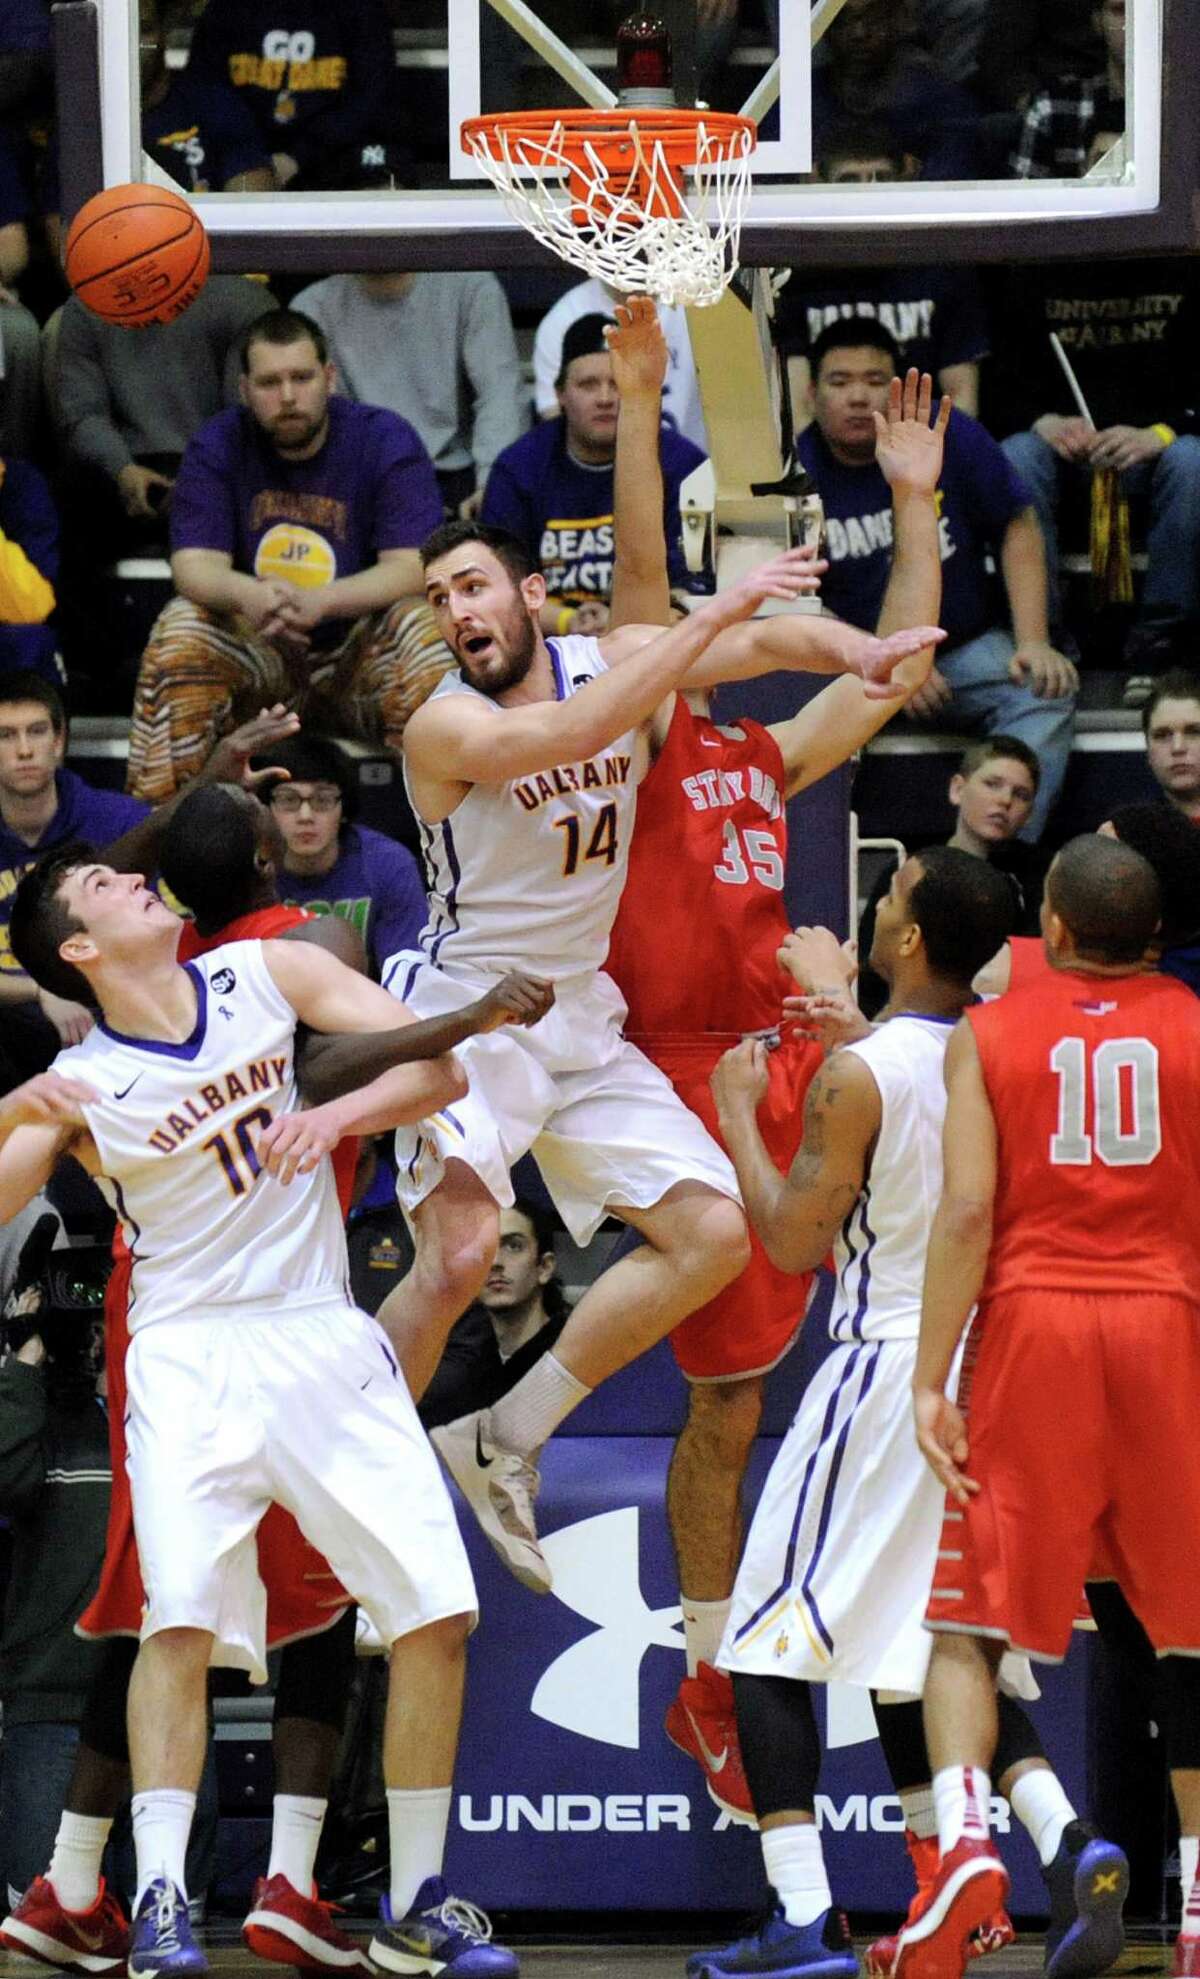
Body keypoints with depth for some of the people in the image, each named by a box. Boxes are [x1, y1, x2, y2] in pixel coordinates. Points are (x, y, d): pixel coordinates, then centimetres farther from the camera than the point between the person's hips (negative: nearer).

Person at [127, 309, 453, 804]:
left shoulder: (385, 439, -8)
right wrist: (247, 595, -37)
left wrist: (320, 602, -36)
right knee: (180, 629, -26)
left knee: (423, 628, -32)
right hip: (255, 650, 2)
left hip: (360, 650, -2)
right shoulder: (216, 446, -2)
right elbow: (193, 564, -11)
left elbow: (413, 567, -17)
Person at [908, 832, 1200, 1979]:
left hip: (1029, 1324, -1)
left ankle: (962, 1835, -21)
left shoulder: (988, 1035, 4)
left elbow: (967, 1210, -6)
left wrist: (929, 1381, -6)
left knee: (966, 1625, 4)